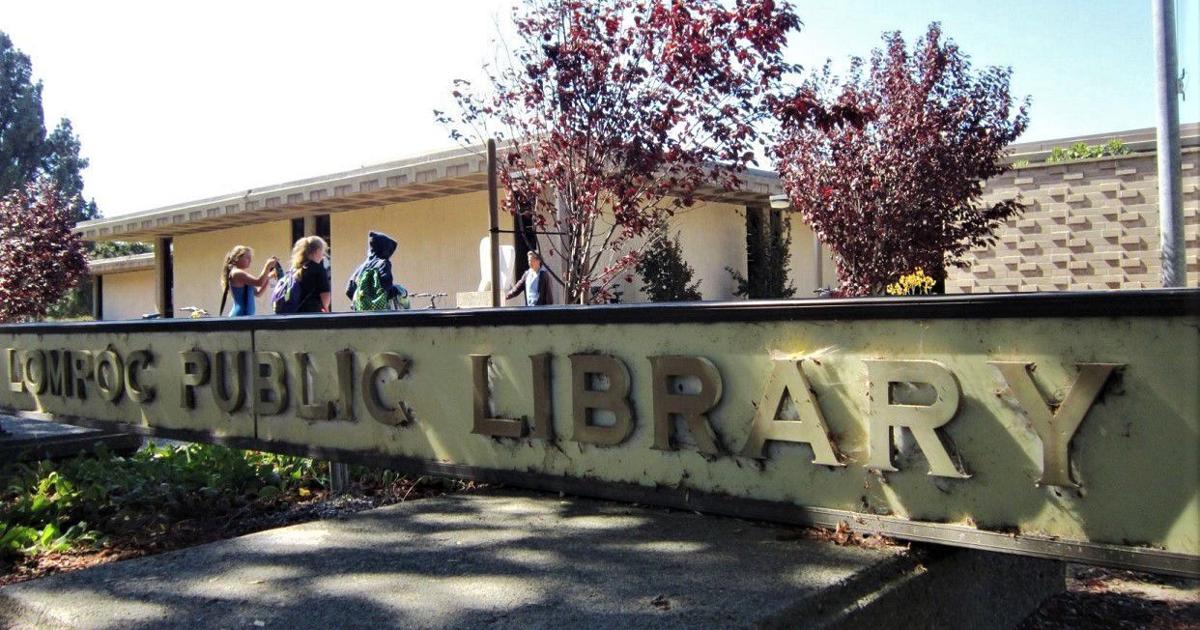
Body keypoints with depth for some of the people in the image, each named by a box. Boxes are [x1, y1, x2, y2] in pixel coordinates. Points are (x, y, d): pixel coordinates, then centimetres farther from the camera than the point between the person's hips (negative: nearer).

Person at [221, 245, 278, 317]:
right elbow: (259, 282, -21)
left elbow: (257, 293, 18)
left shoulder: (241, 274, 19)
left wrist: (269, 277, 9)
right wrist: (268, 265, -13)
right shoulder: (236, 273, -11)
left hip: (245, 315, 11)